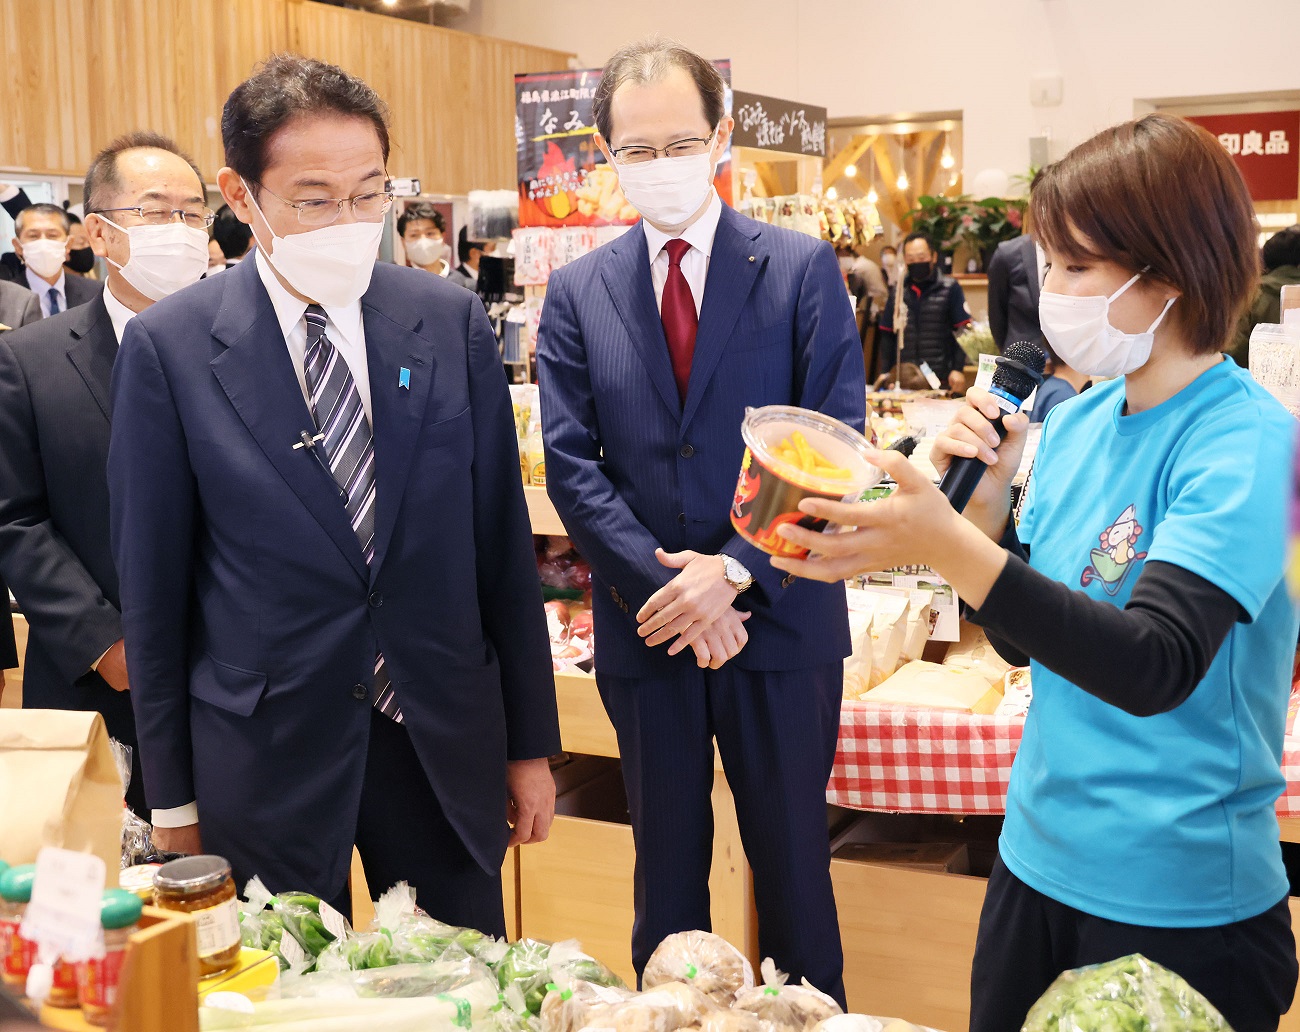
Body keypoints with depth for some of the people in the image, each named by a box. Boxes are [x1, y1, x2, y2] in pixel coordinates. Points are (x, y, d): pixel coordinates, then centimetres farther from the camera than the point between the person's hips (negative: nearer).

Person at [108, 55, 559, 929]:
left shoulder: (454, 323, -1)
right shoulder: (168, 348, -7)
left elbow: (502, 545, 3)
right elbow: (154, 587, -2)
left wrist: (531, 742, 6)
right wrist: (173, 795, 2)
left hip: (445, 743, 2)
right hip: (262, 760, -2)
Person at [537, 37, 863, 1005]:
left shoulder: (803, 268, -3)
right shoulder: (577, 293, 3)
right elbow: (573, 465, -3)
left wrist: (736, 571, -18)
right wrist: (669, 585, -14)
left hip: (780, 621, -1)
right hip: (647, 631, 2)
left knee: (793, 860, 13)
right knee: (667, 863, 17)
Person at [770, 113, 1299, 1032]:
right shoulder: (1075, 422, 2)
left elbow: (1156, 668, -31)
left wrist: (949, 544, -40)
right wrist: (986, 496, -8)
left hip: (1176, 900, -6)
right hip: (1040, 856, 6)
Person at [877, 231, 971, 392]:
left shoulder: (950, 288, 3)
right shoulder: (897, 292, 13)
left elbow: (962, 332, -1)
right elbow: (887, 335, 14)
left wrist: (958, 369, -10)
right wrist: (885, 372, 6)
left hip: (942, 379, -2)